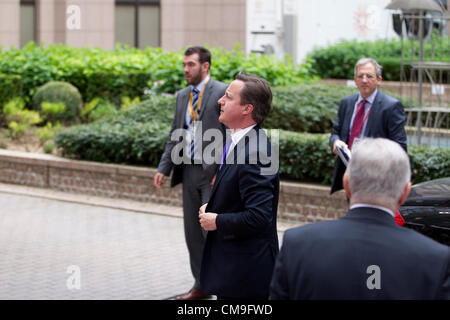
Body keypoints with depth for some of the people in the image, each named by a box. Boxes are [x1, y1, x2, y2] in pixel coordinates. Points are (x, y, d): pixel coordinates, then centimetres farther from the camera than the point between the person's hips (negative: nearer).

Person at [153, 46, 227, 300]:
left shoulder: (222, 92, -8)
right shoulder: (183, 96, 14)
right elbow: (175, 136, 18)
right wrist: (163, 168, 9)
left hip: (213, 173, -7)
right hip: (189, 172, 7)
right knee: (193, 232, 10)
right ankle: (201, 286, 20)